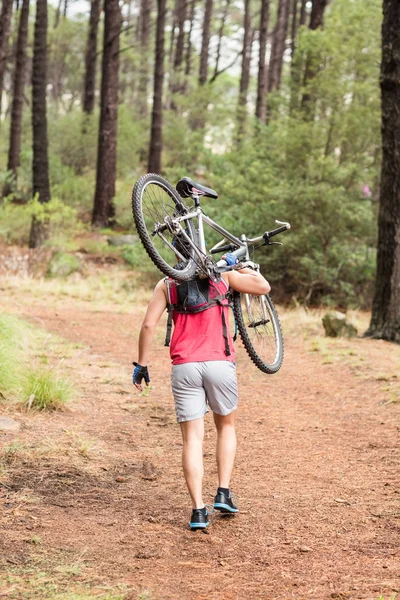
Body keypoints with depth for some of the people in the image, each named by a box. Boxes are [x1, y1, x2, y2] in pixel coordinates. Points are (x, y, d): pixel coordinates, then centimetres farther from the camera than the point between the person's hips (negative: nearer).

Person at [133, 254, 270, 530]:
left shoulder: (166, 284, 9)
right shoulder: (223, 276, 7)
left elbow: (148, 325, 1)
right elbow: (263, 286, 10)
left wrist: (142, 365, 7)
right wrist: (239, 265, 24)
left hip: (184, 367, 0)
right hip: (220, 363, 0)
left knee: (192, 438, 3)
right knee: (226, 426, 22)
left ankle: (198, 510, -4)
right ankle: (224, 493, 12)